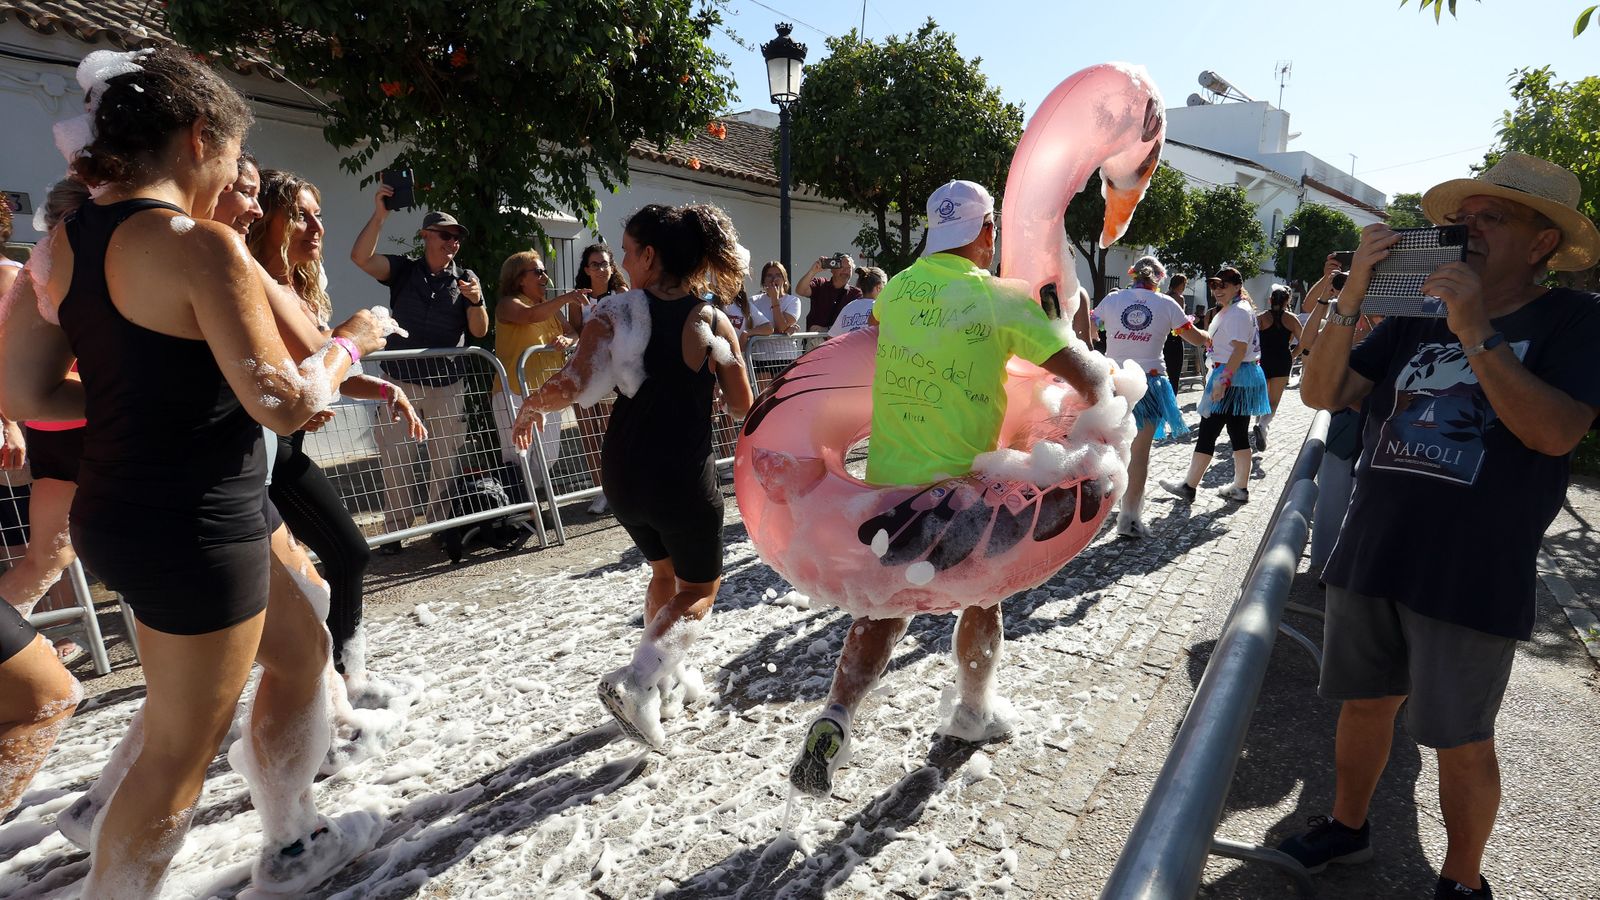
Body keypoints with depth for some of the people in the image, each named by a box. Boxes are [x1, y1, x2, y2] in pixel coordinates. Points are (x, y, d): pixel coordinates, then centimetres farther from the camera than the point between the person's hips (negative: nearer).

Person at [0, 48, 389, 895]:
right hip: (198, 525, -9)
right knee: (179, 753, 9)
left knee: (300, 648, 24)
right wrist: (350, 342, -5)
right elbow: (282, 400, -21)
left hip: (116, 509, 9)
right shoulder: (201, 244, -18)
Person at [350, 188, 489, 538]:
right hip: (400, 381, -1)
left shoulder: (465, 278, 7)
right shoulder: (403, 270, 4)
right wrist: (379, 215, -21)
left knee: (446, 461, 7)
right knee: (396, 460, 2)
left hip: (448, 385, 1)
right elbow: (361, 258, -14)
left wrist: (476, 301, -20)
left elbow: (479, 331, 0)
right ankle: (395, 531, 11)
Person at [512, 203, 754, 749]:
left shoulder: (616, 314, -6)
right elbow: (743, 407, -2)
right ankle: (636, 683, -1)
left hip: (623, 474, 4)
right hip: (684, 476, -3)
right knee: (701, 586, 17)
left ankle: (670, 680, 38)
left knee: (666, 569, 28)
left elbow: (572, 385, -17)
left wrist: (531, 408, 3)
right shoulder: (712, 321, -8)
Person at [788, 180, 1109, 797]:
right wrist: (1112, 384, 10)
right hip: (962, 485, -4)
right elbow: (1084, 374, -14)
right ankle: (974, 713, 39)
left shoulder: (895, 289, 5)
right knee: (982, 599, 20)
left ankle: (835, 718, -3)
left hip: (887, 478, 4)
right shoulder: (1000, 298, -10)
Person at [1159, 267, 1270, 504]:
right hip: (1239, 378, 11)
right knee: (1238, 433, 12)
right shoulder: (1229, 310, 17)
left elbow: (1240, 350, -23)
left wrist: (1223, 381, -28)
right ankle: (1240, 488, 18)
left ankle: (1189, 486, 0)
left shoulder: (1238, 312, -15)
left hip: (1233, 378, -11)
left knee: (1208, 430, -6)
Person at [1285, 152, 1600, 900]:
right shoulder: (1416, 318, 7)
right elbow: (1322, 394, 0)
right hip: (1370, 559, 4)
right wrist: (1352, 299, -11)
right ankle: (1346, 827, 36)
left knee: (1461, 742, 9)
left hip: (1472, 578, -3)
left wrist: (1476, 335, -22)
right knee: (1365, 703, 16)